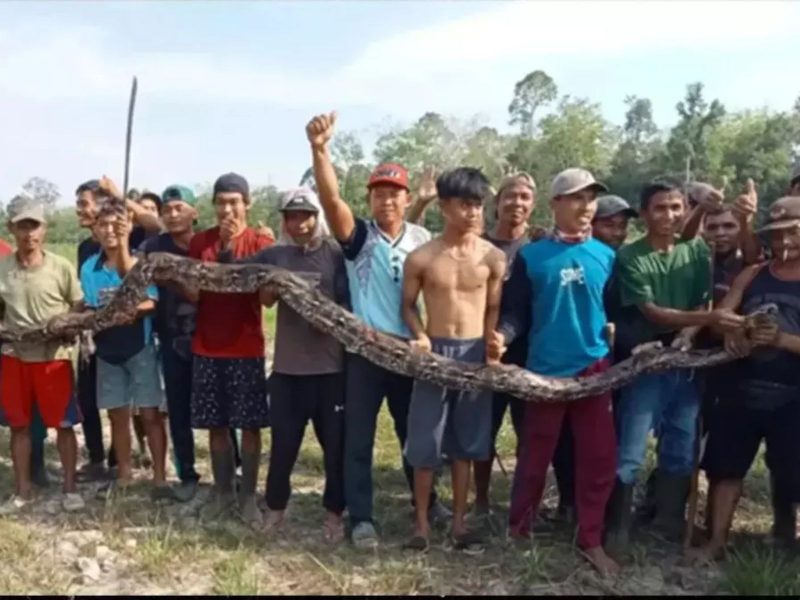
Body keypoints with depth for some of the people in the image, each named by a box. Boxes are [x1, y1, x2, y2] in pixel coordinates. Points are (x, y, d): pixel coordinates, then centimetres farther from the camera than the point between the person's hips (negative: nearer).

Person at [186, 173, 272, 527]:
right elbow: (192, 294, 4)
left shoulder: (261, 243, -4)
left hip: (246, 348, -3)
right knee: (215, 425, 10)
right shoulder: (200, 242, 6)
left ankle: (248, 496, 15)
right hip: (207, 347, 3)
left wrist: (232, 254, -20)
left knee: (250, 425, 3)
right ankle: (223, 491, 23)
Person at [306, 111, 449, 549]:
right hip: (365, 351, -2)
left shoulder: (422, 239, 4)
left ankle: (426, 501, 36)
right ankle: (361, 517, 17)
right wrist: (319, 149, -37)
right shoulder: (358, 237, -6)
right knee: (358, 437, 5)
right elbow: (330, 198, -22)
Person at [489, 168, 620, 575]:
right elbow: (517, 312, -2)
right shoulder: (531, 256, -1)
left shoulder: (606, 256, 6)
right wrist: (503, 337, -21)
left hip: (595, 368, 2)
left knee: (599, 457, 5)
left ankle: (591, 540, 20)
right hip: (545, 370, -2)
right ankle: (518, 527, 27)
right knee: (535, 455, 8)